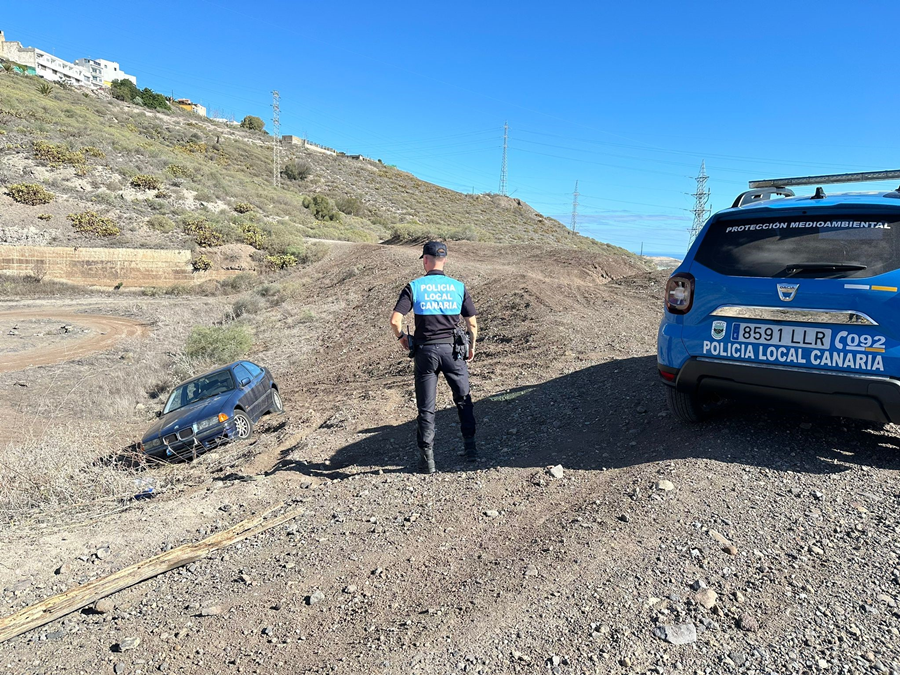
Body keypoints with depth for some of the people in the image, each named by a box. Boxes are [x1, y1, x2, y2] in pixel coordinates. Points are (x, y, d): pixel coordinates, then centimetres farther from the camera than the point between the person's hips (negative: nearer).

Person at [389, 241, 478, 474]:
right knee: (463, 400, 19)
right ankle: (470, 446, 21)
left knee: (426, 407, 7)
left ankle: (427, 459, 11)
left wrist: (401, 337, 8)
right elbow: (472, 324, 3)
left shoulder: (414, 287, -4)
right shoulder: (459, 287, 1)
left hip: (426, 351, -1)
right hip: (453, 350, 1)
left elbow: (395, 320, -12)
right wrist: (471, 347, 18)